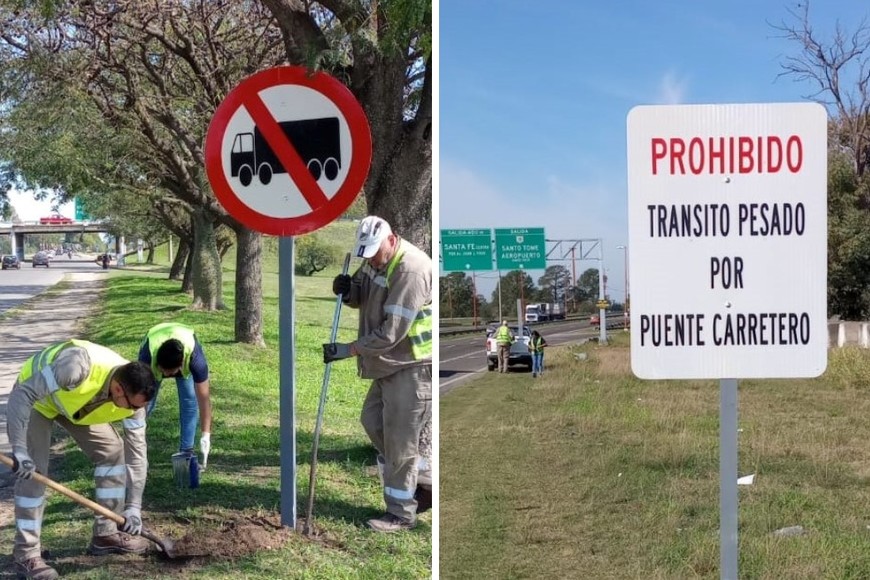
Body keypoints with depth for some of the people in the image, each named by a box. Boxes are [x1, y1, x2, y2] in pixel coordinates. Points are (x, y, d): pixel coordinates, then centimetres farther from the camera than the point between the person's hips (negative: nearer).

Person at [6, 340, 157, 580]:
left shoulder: (133, 396, -24)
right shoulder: (78, 366, -45)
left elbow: (137, 452, -15)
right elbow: (21, 395, -39)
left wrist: (133, 508, -17)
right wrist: (19, 450, -43)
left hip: (79, 404, 6)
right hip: (33, 399, -6)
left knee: (113, 451, 0)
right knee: (32, 470, -17)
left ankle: (106, 534, 11)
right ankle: (26, 555, -9)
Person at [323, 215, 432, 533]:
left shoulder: (411, 269, -25)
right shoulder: (376, 258, 4)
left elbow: (391, 333, -26)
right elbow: (362, 298, 17)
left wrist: (348, 350, -22)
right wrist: (347, 290, -7)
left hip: (412, 366, -10)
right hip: (389, 363, 10)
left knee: (400, 439, -3)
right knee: (373, 421, 17)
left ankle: (400, 513, 10)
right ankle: (424, 481, 29)